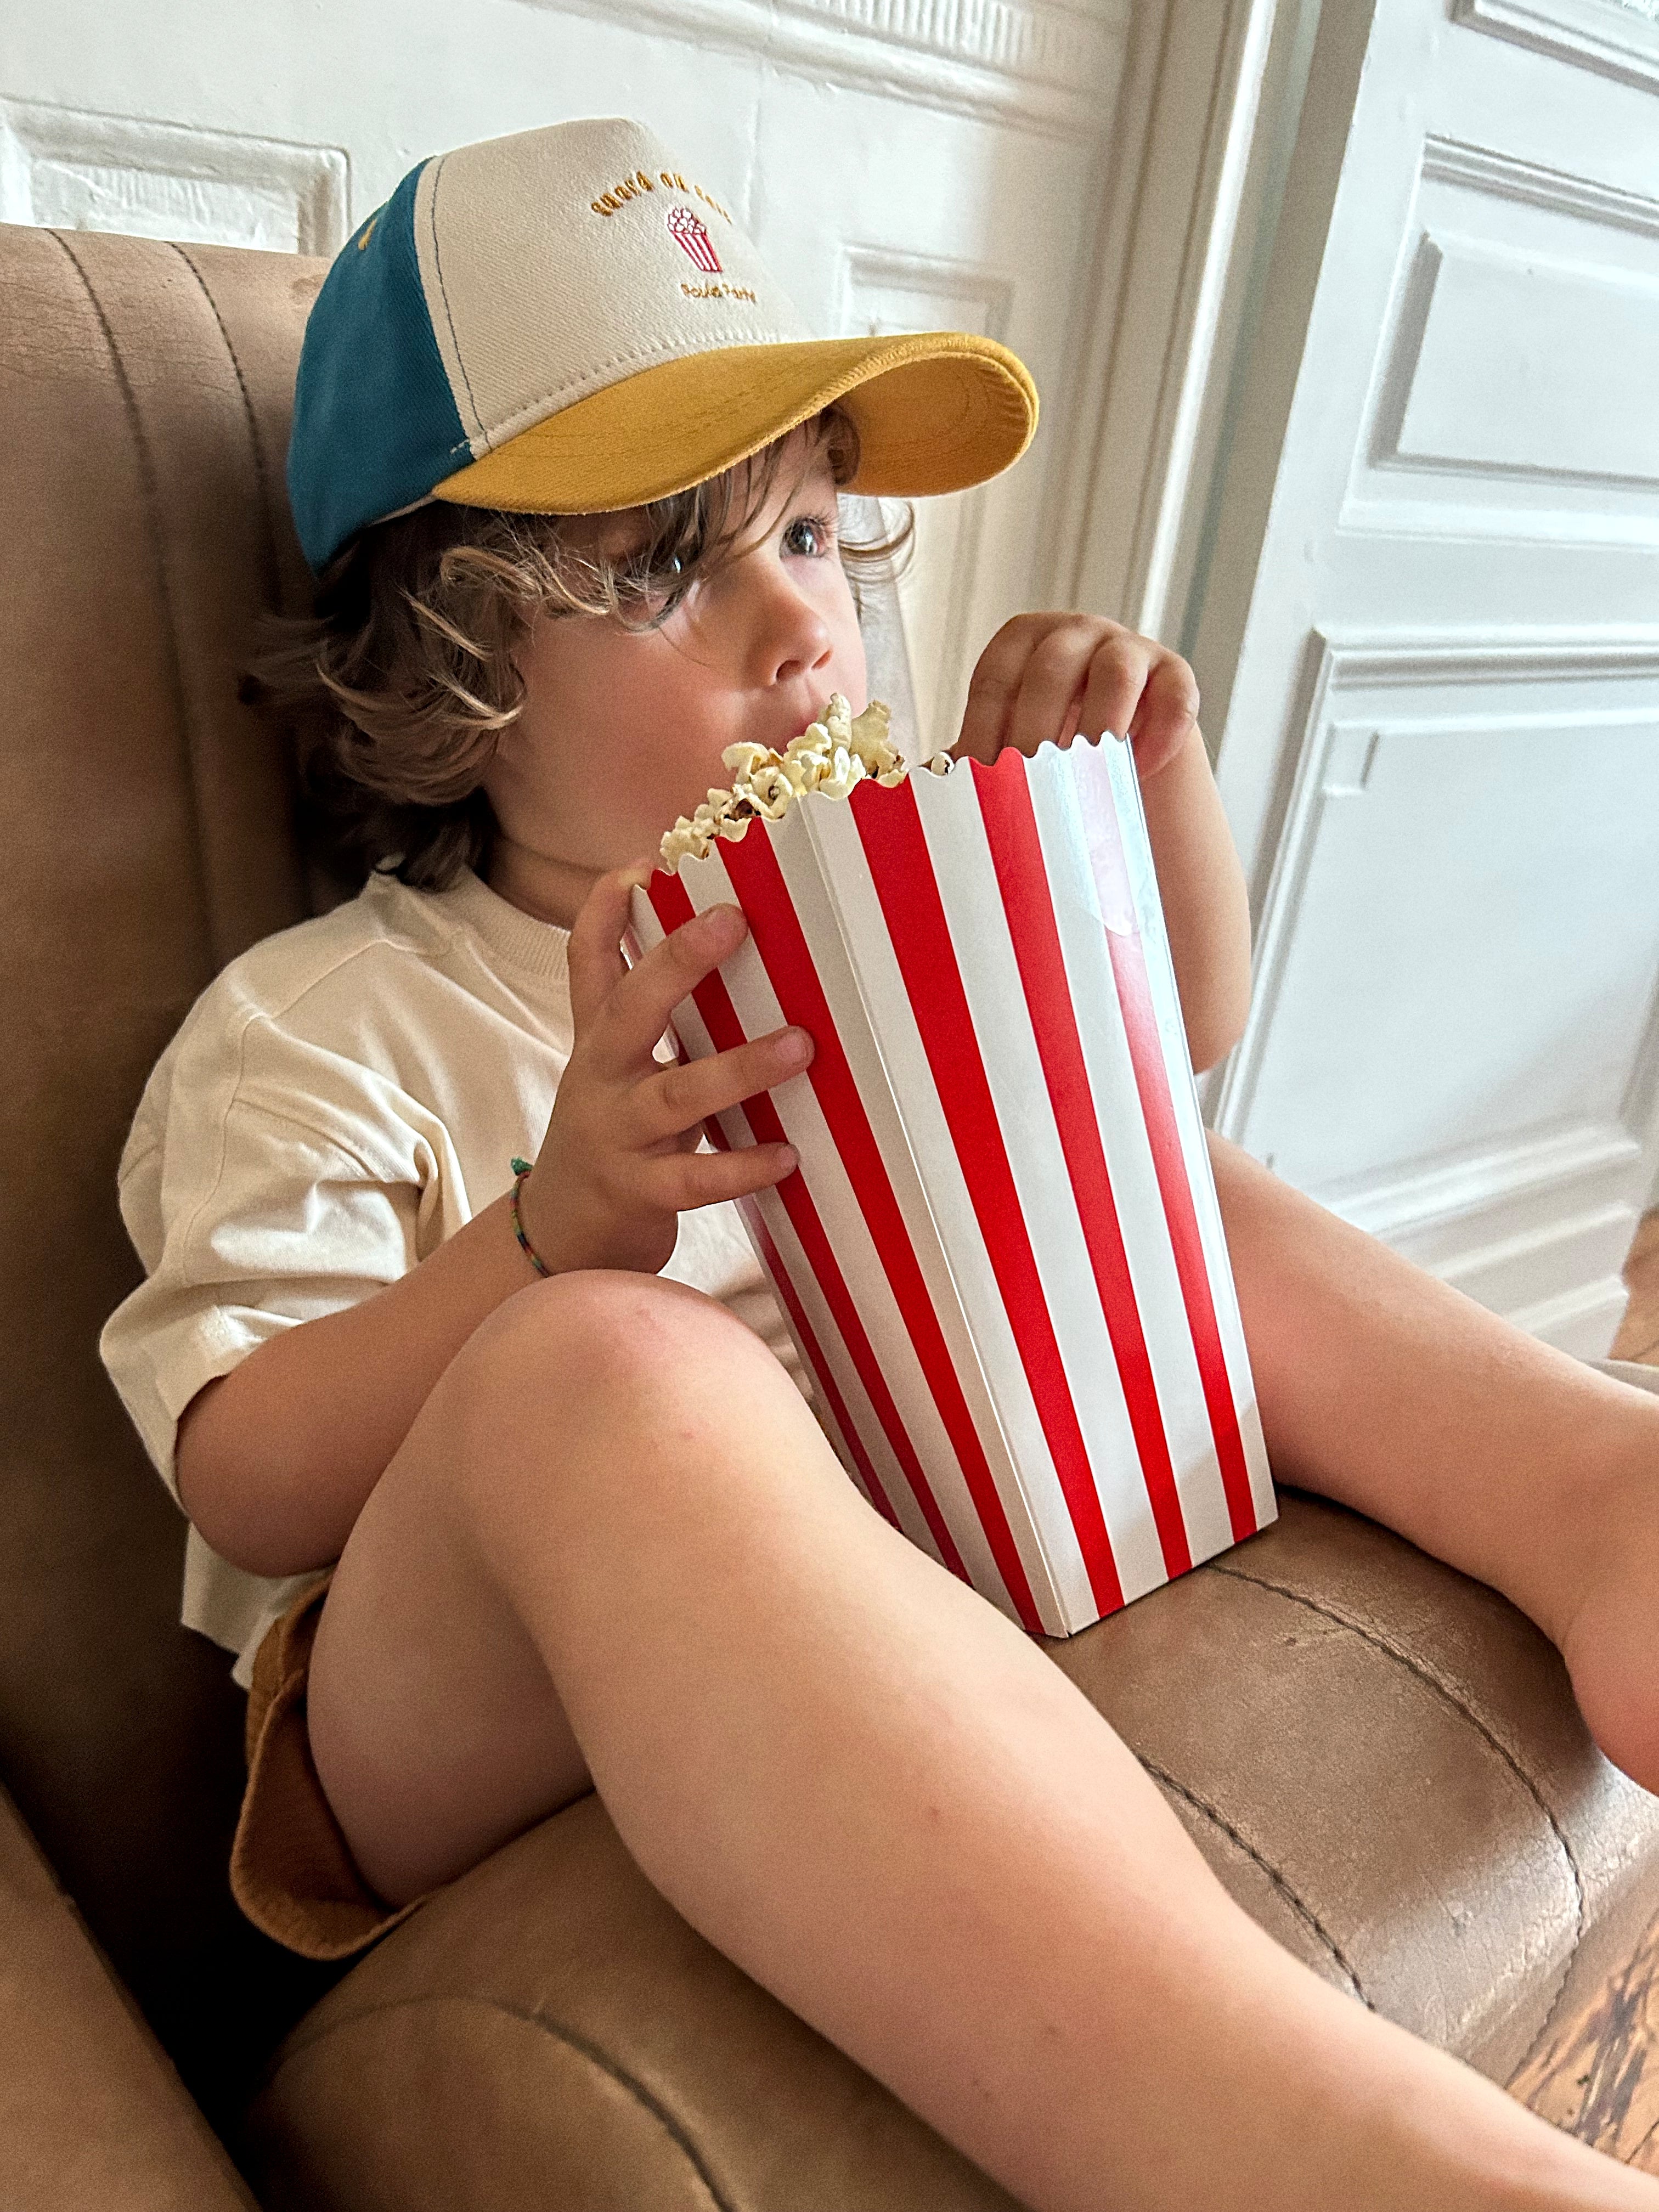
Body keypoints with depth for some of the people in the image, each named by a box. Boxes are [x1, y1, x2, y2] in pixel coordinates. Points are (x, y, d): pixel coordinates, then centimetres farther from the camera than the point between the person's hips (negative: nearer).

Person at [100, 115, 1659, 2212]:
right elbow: (249, 1488, -13)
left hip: (890, 1567, 6)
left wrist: (1154, 783, -1)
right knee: (600, 1371, -39)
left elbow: (1181, 1032, 18)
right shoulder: (314, 1029, -7)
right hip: (467, 1725, -5)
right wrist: (549, 1237, -29)